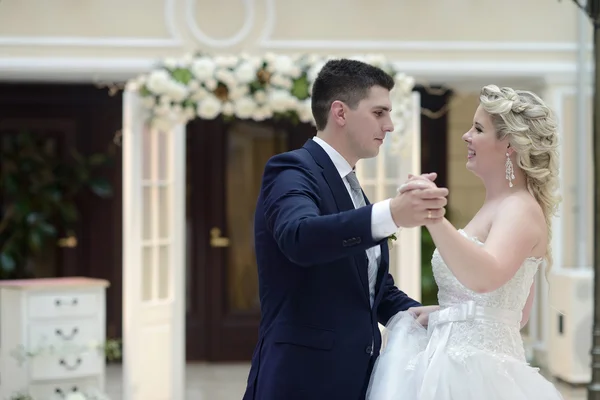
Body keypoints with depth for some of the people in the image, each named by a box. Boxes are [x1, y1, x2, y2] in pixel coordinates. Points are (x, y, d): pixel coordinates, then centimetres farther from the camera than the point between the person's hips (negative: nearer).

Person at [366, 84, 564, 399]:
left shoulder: (521, 209, -13)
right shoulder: (496, 207, 16)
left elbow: (485, 277, -33)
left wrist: (434, 218, -43)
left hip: (475, 372, -9)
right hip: (458, 364, 9)